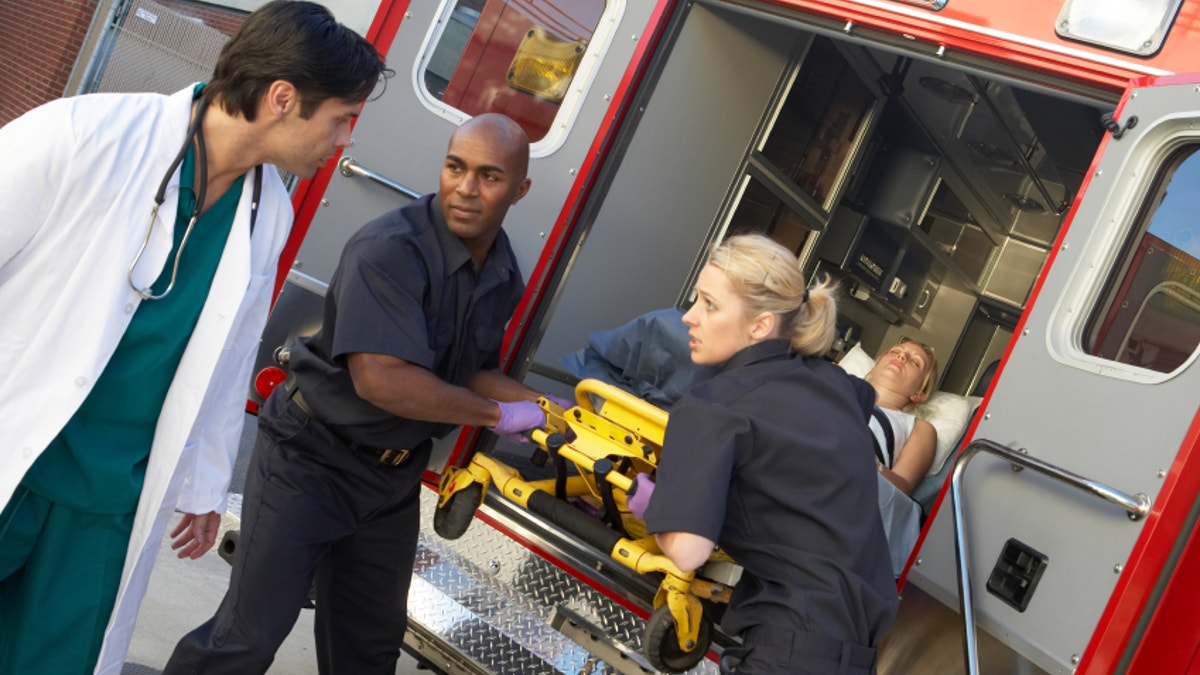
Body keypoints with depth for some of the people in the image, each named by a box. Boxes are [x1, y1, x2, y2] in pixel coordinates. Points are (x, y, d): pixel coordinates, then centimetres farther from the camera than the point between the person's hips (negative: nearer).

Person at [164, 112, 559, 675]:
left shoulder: (503, 276, 0)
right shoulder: (390, 249, -26)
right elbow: (381, 378, -35)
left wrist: (547, 411, -5)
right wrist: (498, 416, -24)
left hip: (393, 475, 7)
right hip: (311, 458, -7)